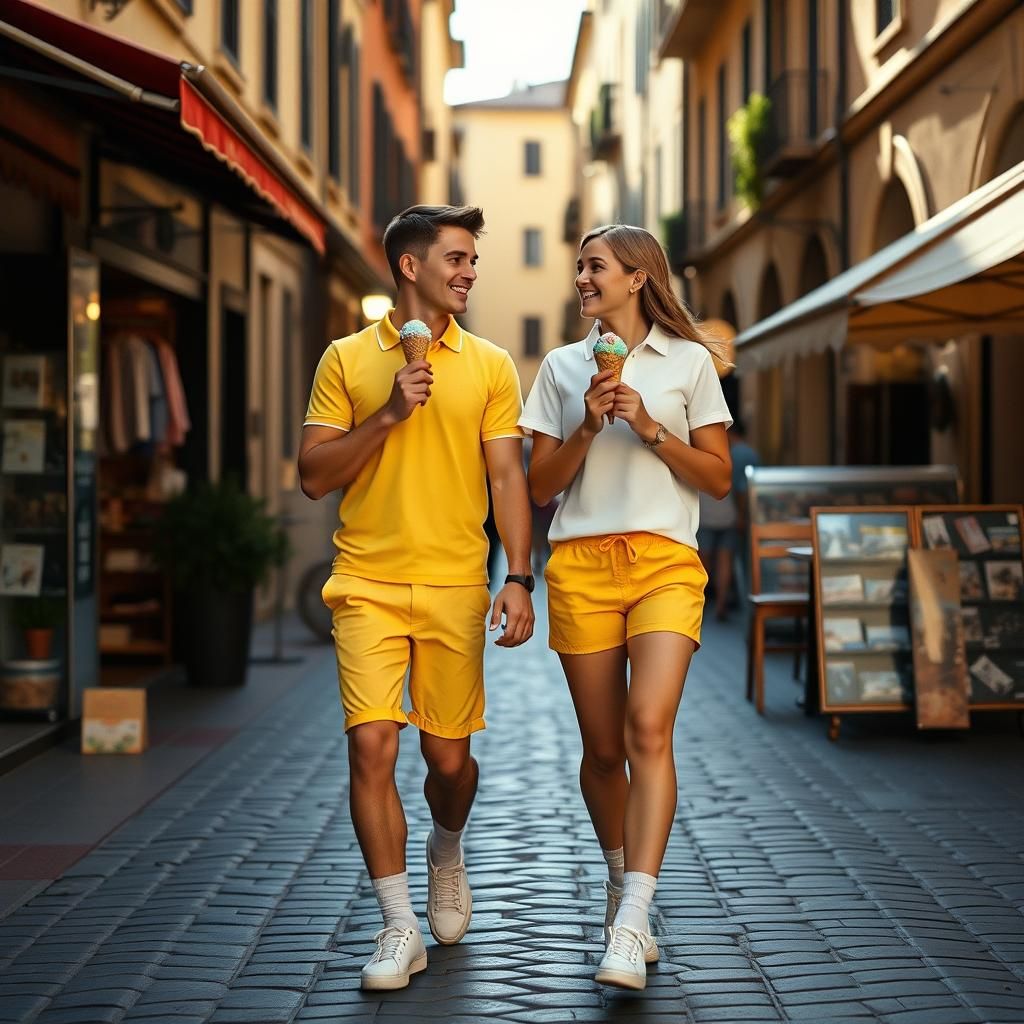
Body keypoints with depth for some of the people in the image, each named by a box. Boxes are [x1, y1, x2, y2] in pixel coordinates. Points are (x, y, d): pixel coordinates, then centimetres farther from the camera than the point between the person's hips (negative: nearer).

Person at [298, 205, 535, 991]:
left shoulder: (489, 364, 7)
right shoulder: (347, 359, 5)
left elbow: (507, 477, 4)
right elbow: (314, 476, 2)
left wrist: (519, 579, -6)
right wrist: (389, 413, -10)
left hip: (454, 586, 1)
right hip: (368, 584, -1)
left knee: (449, 757, 6)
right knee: (371, 747, -10)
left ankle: (447, 853, 40)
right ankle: (401, 928, 1)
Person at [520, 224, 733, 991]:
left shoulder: (689, 360, 9)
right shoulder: (563, 367, 14)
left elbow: (718, 477, 6)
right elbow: (541, 485, 11)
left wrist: (649, 427, -6)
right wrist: (589, 427, -5)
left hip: (665, 560, -2)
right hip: (581, 565, 3)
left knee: (649, 727, -20)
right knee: (603, 746, 5)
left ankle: (630, 928, -24)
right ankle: (623, 886, 27)